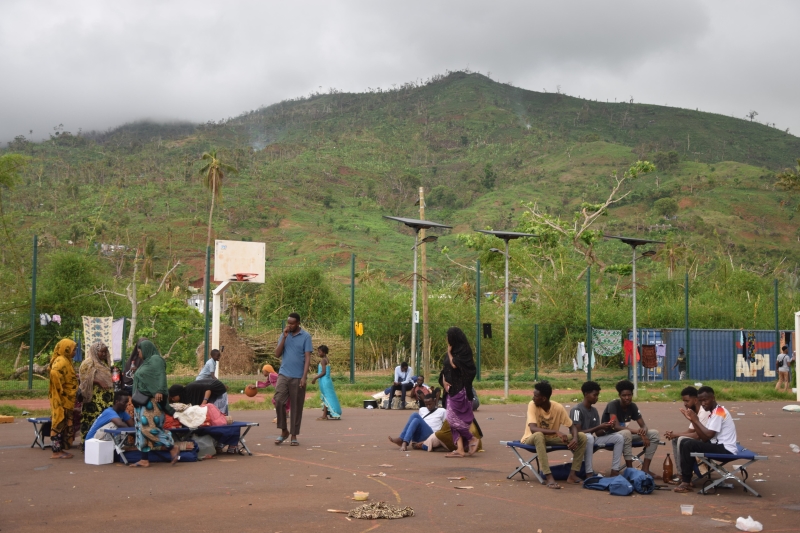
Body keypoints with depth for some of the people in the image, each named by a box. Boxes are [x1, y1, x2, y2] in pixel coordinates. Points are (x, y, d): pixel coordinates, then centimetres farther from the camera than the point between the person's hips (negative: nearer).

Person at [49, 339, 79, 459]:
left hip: (67, 399, 10)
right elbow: (54, 374, -33)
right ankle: (57, 451, -4)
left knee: (65, 425, 13)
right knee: (59, 424, -6)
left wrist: (75, 393, 13)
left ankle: (60, 449, 18)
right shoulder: (61, 361, -15)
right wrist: (61, 390, -25)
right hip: (61, 399, -10)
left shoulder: (66, 361, 16)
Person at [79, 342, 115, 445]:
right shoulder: (88, 363, -5)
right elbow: (85, 379, -12)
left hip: (106, 396, 8)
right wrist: (99, 382, -19)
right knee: (95, 418, -10)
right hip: (94, 397, -8)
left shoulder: (104, 363, 20)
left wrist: (111, 381, 12)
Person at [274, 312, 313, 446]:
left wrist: (304, 377, -14)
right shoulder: (283, 335, 9)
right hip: (283, 375, 3)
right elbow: (277, 354, 1)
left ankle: (294, 435, 12)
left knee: (296, 407, 3)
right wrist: (284, 338, -8)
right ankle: (284, 431, 7)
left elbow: (307, 358, -6)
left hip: (298, 377, -3)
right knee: (278, 401, -9)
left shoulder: (306, 336, -3)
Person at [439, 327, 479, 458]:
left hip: (460, 390, -9)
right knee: (454, 420, 5)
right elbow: (444, 368, 16)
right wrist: (444, 381, -1)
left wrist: (449, 352, -3)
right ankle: (459, 449, 4)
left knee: (453, 419, -11)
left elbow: (454, 365, -20)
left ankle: (472, 438, 4)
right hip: (452, 389, 9)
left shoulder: (464, 351, -11)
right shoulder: (454, 351, 14)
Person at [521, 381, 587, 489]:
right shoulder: (532, 405, -20)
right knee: (539, 435, -41)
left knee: (582, 437, -12)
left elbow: (572, 426, -5)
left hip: (551, 438, 4)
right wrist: (556, 432, -40)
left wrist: (575, 438, -28)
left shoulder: (558, 407, -12)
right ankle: (549, 477, -44)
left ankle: (572, 474, -14)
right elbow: (533, 429, -32)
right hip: (532, 439, -4)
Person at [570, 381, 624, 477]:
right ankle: (589, 474, -38)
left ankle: (614, 471, -13)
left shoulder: (594, 411, 10)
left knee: (619, 437, -5)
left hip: (591, 439, 8)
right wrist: (598, 427, -20)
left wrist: (605, 429, -13)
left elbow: (598, 433, 9)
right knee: (588, 437, -42)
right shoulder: (577, 410, -14)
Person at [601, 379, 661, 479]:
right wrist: (638, 432, -35)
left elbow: (643, 425, -1)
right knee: (626, 433, -40)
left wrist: (643, 430, -28)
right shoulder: (613, 405, -18)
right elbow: (616, 426, -29)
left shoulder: (632, 406, 0)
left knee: (654, 433, -9)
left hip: (626, 435, 7)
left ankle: (645, 469, -14)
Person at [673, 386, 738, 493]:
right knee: (685, 442, 10)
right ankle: (684, 476, 7)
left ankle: (686, 483, -16)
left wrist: (696, 420, -13)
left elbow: (708, 436, -22)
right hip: (719, 445, 10)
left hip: (726, 449, -10)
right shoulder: (713, 412, 14)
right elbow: (703, 437, 7)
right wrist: (693, 420, -2)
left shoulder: (719, 412, -15)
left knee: (688, 445, -20)